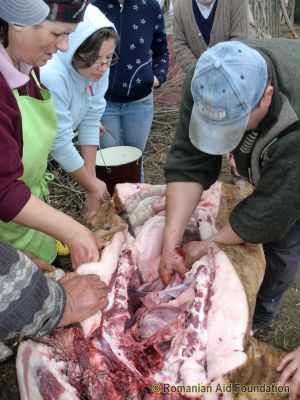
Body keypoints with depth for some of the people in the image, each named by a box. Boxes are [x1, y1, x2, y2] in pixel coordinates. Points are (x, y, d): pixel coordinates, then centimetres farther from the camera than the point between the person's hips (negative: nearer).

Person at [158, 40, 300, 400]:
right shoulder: (209, 82, -31)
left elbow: (269, 211, -37)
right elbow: (189, 162, -27)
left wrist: (209, 245, -24)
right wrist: (171, 239, -33)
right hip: (266, 170, 4)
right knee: (267, 239, 10)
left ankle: (256, 319, 28)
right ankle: (257, 318, 38)